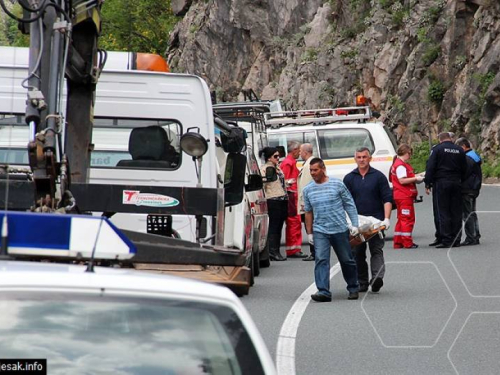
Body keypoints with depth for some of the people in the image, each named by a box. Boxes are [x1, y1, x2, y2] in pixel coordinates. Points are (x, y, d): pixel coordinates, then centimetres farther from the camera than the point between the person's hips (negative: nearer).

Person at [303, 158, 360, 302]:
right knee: (321, 260, -13)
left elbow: (349, 205, 2)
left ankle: (353, 288, 25)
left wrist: (354, 224, -3)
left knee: (347, 260, 9)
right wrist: (309, 233, 11)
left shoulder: (337, 184, -2)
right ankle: (323, 292, -18)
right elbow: (308, 212, 14)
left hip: (340, 229, -2)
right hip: (320, 231, 2)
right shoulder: (308, 190, 7)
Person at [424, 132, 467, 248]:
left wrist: (428, 184, -4)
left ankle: (446, 240, -9)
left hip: (441, 183, -4)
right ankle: (456, 240, 7)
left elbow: (430, 168, -7)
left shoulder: (437, 149, -3)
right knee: (456, 212, 6)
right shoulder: (460, 150, 10)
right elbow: (464, 169, 15)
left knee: (443, 212, -4)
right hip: (456, 183, 4)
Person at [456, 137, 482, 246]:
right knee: (472, 213, 17)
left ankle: (470, 238, -10)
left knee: (467, 214, -8)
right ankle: (476, 236, 21)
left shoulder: (467, 158, -17)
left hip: (467, 190, -11)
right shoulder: (475, 156, 16)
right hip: (474, 189, 11)